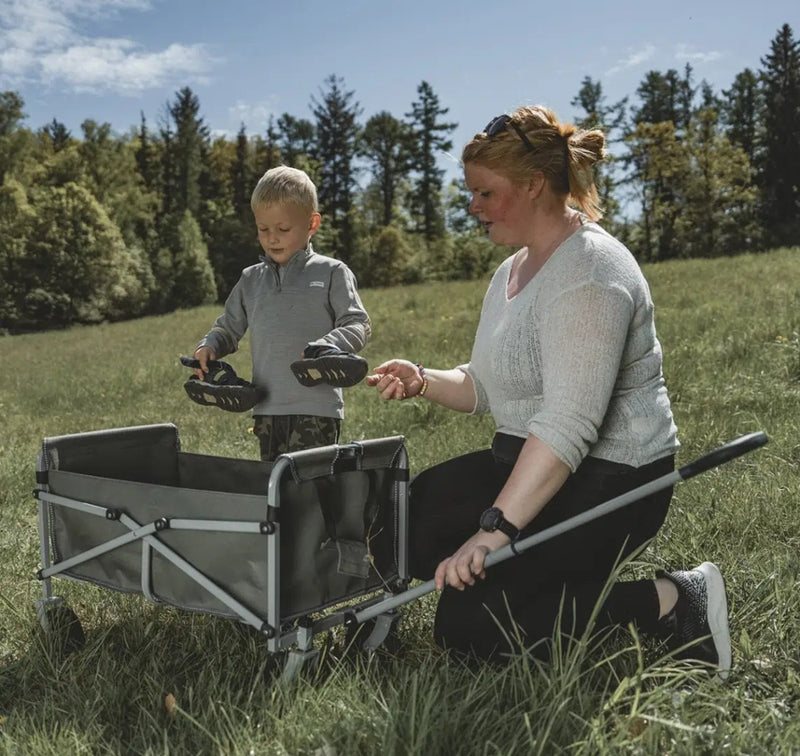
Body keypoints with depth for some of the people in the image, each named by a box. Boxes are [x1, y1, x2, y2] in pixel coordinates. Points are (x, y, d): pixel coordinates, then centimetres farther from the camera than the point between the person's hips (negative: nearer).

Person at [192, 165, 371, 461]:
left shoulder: (331, 273, 2)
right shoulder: (250, 279, 15)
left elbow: (358, 325, -2)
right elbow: (228, 328, 23)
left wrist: (327, 348, -21)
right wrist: (208, 347, 2)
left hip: (316, 407, -5)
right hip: (267, 408, 5)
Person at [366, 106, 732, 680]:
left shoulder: (588, 273, -21)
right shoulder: (512, 270, 12)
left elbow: (567, 426, -30)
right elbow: (487, 388, 16)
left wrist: (496, 528, -33)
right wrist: (424, 382, -3)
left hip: (606, 482, -10)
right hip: (525, 460, 10)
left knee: (466, 623, -16)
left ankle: (672, 603, -8)